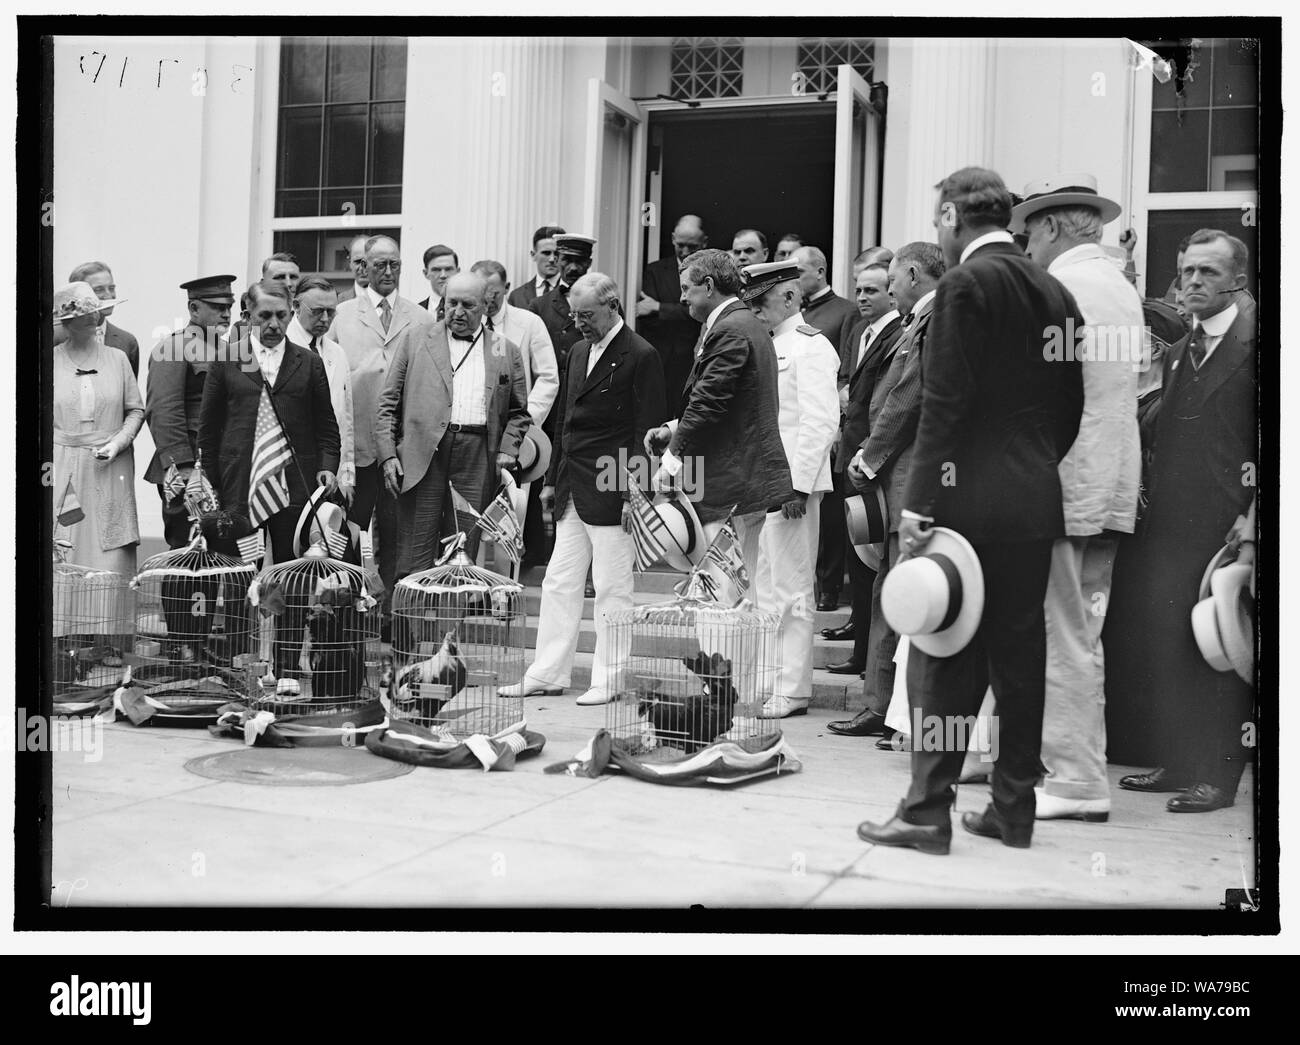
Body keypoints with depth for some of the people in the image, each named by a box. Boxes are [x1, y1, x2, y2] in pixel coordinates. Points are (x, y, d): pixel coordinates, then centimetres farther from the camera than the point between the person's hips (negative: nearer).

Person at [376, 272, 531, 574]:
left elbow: (519, 412, 17)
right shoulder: (417, 342, 11)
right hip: (422, 455, -1)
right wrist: (388, 454, -1)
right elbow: (388, 405, 9)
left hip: (478, 458, 1)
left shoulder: (506, 352, 15)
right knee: (415, 556, -3)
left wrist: (507, 449, 1)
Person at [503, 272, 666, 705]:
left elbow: (647, 431, -12)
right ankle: (547, 674, 17)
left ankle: (608, 680, 11)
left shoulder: (641, 357, -8)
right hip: (572, 492, 8)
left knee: (611, 590, 1)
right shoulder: (578, 353, 16)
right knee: (559, 584, 10)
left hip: (611, 493, -8)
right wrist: (553, 479, 17)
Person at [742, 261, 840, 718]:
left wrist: (797, 486, -20)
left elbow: (820, 422, -15)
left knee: (790, 589, -3)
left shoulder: (810, 346, -8)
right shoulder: (764, 346, 18)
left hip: (790, 486, -9)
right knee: (762, 587, 11)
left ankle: (792, 690, 4)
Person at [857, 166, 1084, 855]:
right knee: (1019, 655, 12)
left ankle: (928, 810, 6)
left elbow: (945, 403, -15)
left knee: (944, 657, 0)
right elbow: (1069, 405, 14)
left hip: (971, 502, -7)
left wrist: (920, 502, -14)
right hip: (1036, 502, 7)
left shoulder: (966, 285, -9)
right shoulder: (1053, 292, 12)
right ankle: (1013, 809, 21)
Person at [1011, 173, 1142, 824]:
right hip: (1114, 485, 9)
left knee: (1061, 638, -4)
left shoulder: (1056, 287, -10)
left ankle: (1074, 781, 0)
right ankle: (1086, 769, 20)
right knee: (1084, 637, 14)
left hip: (1060, 482, -9)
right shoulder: (1124, 290, 17)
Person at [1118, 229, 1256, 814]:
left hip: (1224, 522, -6)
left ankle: (1218, 775, 9)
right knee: (1167, 643, 8)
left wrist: (1254, 513, -15)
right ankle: (1177, 762, 19)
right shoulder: (1177, 353, 18)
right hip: (1171, 521, 7)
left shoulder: (1254, 341, -4)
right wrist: (1155, 504, 9)